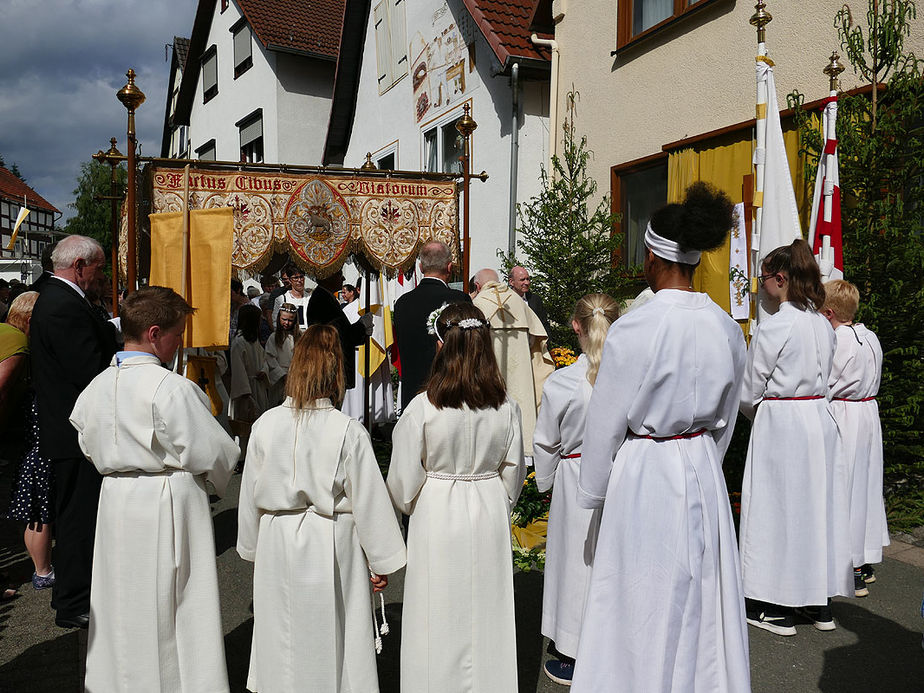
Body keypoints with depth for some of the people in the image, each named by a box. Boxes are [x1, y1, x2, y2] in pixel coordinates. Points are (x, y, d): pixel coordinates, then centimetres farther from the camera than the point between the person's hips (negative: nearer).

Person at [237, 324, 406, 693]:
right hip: (331, 547, -3)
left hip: (278, 543, 3)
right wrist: (380, 561, 1)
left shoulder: (265, 425, -8)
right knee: (331, 635, 12)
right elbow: (369, 500, -11)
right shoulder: (348, 432, -17)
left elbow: (250, 496, 3)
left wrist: (253, 548, 18)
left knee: (282, 637, 19)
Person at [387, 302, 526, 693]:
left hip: (436, 517, -2)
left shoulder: (422, 407, -17)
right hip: (490, 517, 3)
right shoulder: (506, 408, -8)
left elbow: (405, 478, -9)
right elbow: (513, 471, 3)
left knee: (439, 614, 13)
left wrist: (408, 507, 12)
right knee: (486, 613, 16)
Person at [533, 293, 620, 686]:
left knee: (577, 561, 11)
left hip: (576, 482, -2)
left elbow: (545, 445, -3)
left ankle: (574, 659, 25)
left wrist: (545, 484, 14)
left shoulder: (560, 383, -14)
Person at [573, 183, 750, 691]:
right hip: (703, 471, 6)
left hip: (644, 475, -6)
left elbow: (605, 422, -10)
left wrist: (593, 492, 4)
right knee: (701, 599, 19)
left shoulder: (634, 329, -18)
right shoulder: (726, 328, -1)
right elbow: (725, 419, 10)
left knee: (644, 606, 8)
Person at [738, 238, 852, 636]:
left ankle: (776, 608, 12)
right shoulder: (823, 324, 6)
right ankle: (819, 600, 25)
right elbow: (823, 377, 15)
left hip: (781, 424, -7)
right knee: (816, 503, 14)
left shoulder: (774, 327, -16)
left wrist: (758, 415, 12)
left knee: (778, 507, 2)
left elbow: (749, 392, -10)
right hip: (820, 419, 7)